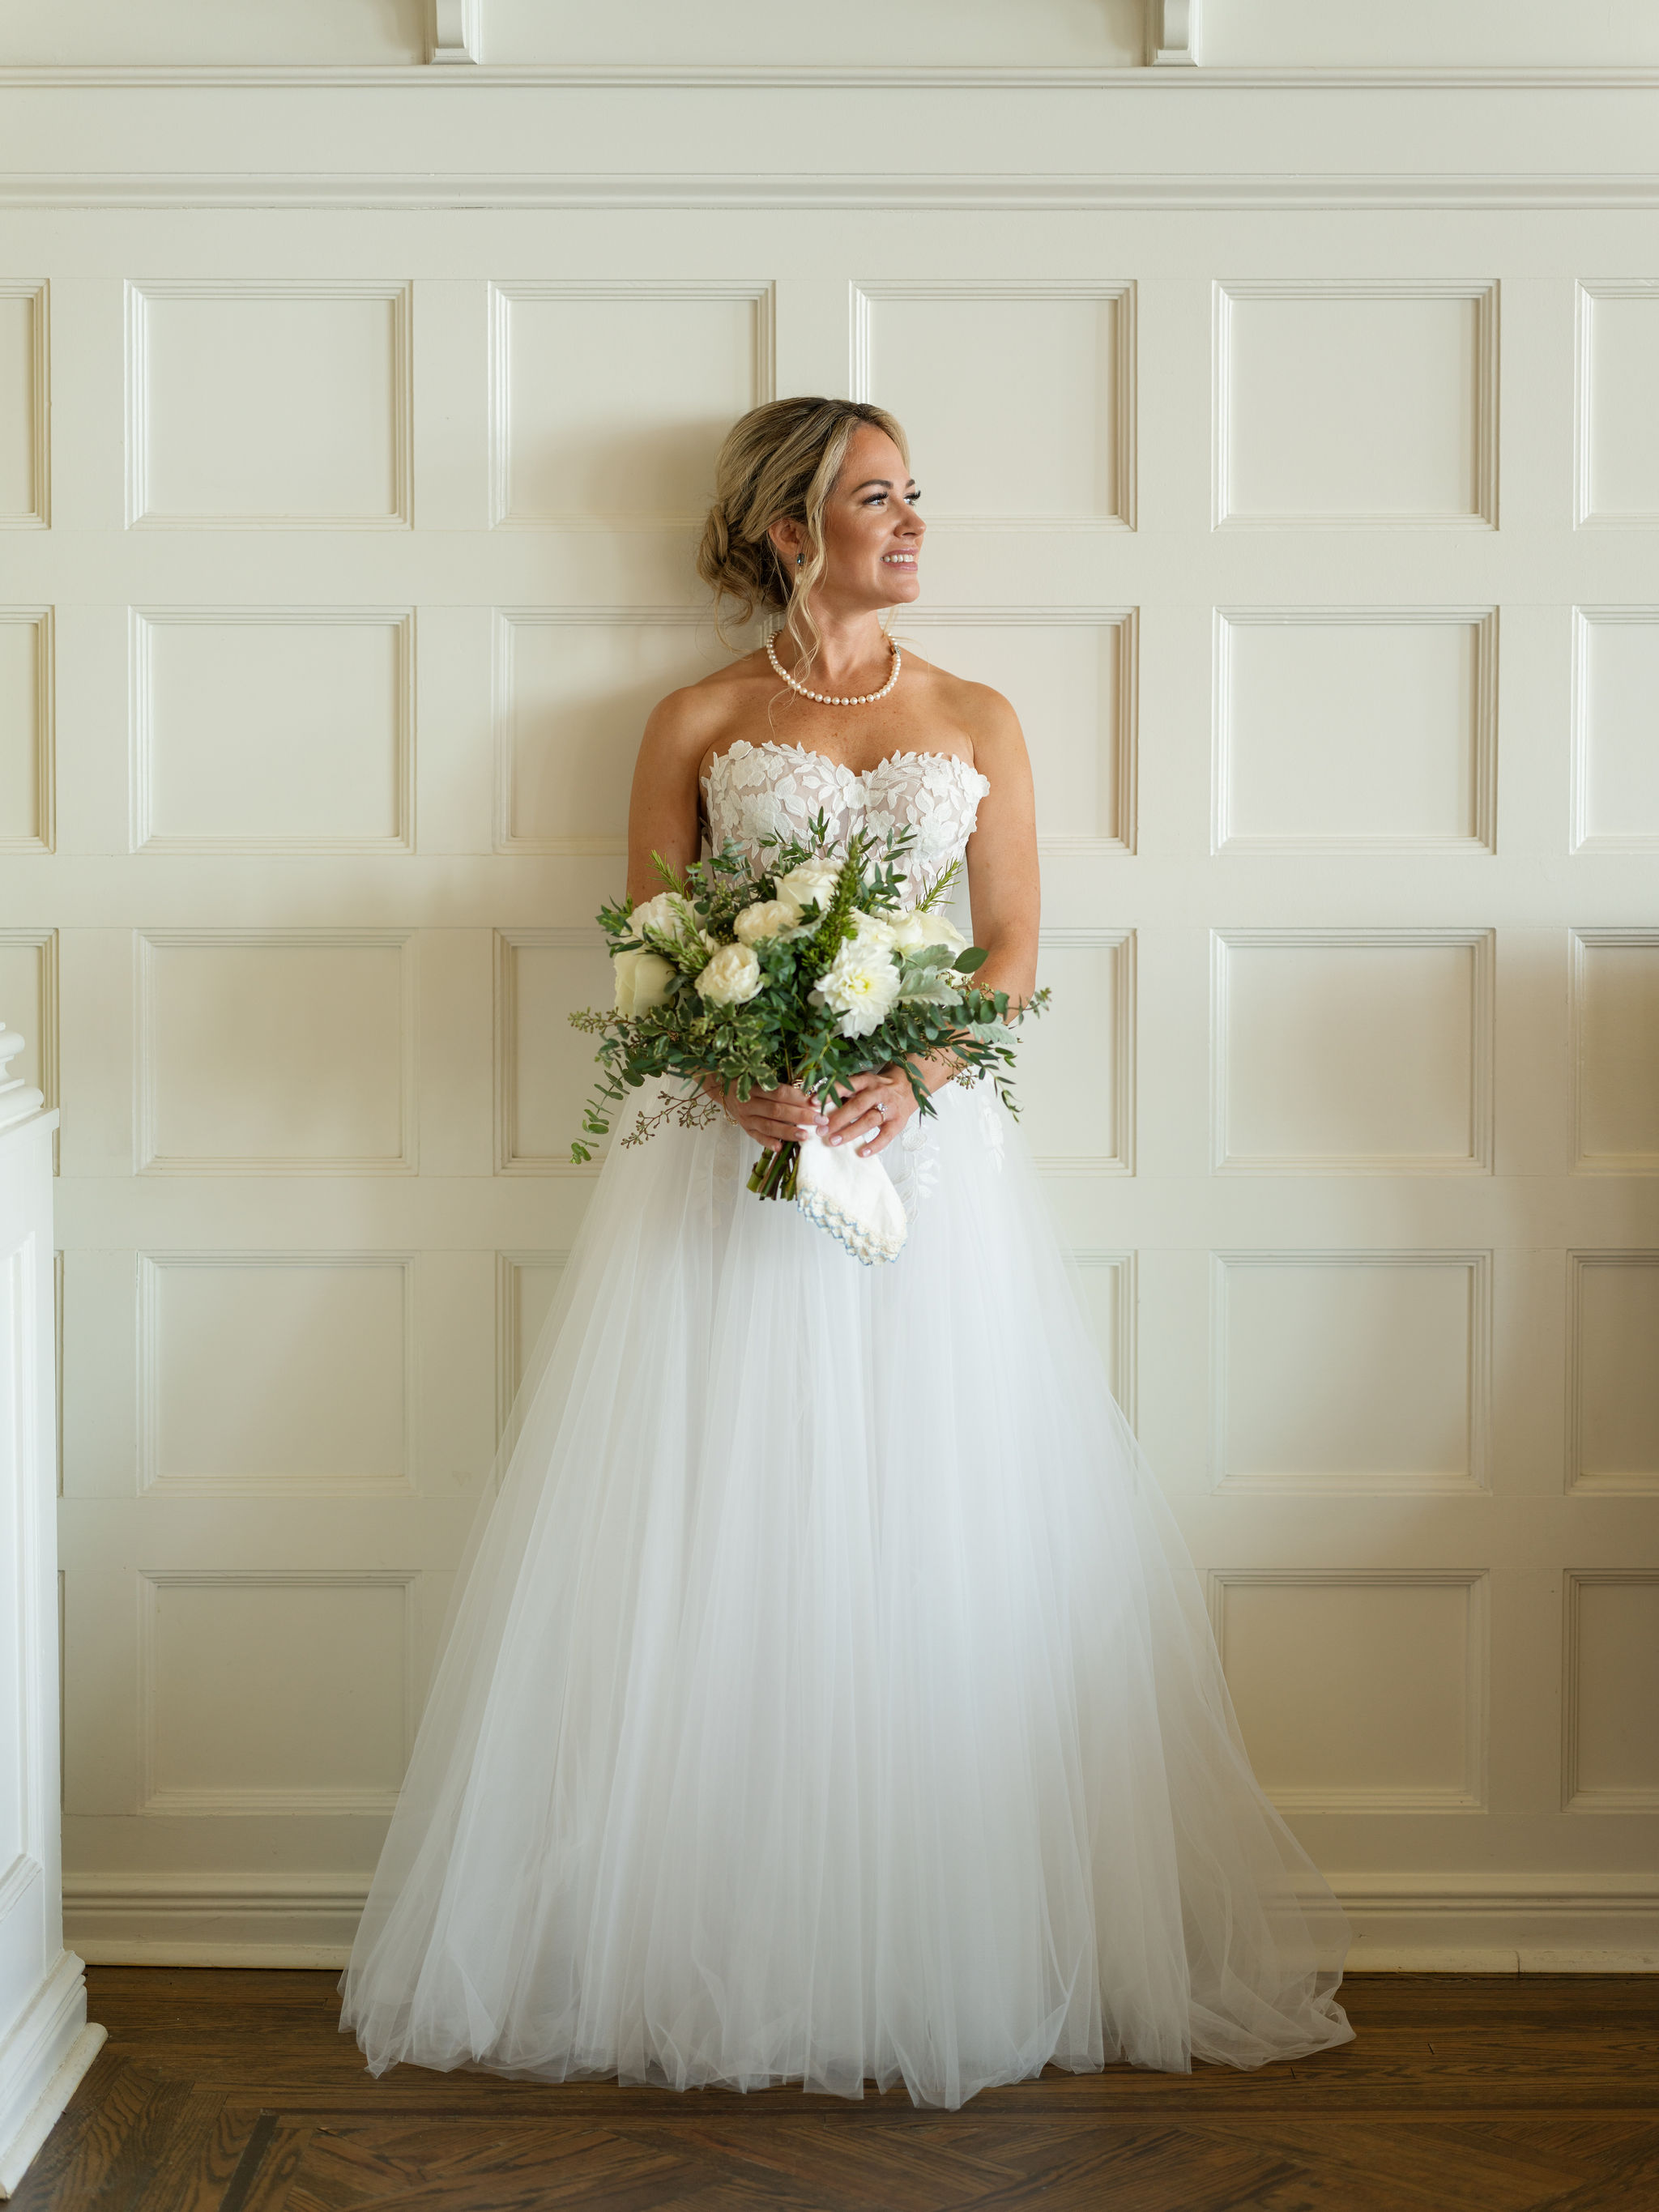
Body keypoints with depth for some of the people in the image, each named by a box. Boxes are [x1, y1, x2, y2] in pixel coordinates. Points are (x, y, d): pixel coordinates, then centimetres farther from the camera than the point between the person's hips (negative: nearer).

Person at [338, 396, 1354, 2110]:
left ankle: (952, 1958, 8)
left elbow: (1012, 945, 5)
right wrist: (741, 1077, -16)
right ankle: (714, 1955, 6)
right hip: (733, 1148, -1)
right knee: (725, 1554, -3)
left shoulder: (978, 723, 13)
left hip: (927, 1139, 1)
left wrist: (906, 1079, -13)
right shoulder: (697, 724, 8)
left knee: (938, 1545, -1)